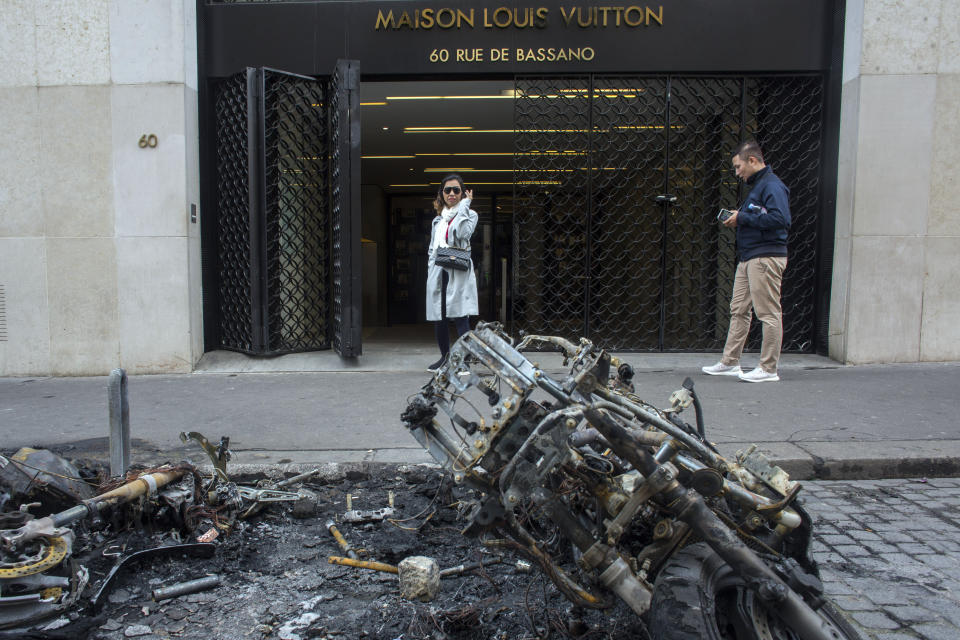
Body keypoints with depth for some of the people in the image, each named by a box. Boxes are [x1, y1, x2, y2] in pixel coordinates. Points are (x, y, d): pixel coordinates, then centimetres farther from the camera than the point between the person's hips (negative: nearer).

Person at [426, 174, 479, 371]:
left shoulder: (469, 214, 7)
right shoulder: (438, 219, 22)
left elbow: (463, 233, -15)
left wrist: (464, 204, -8)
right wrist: (431, 271, 10)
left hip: (459, 273, -5)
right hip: (438, 273, 5)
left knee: (460, 317, -12)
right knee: (439, 317, 7)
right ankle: (445, 356, 21)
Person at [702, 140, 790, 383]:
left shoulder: (772, 185, -11)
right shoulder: (757, 185, 21)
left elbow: (780, 218, -24)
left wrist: (742, 218, -17)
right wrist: (739, 219, 7)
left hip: (766, 257, -11)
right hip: (748, 258, 11)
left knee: (768, 313, -4)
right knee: (738, 310, 12)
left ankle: (769, 369, 1)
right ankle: (730, 362, 20)